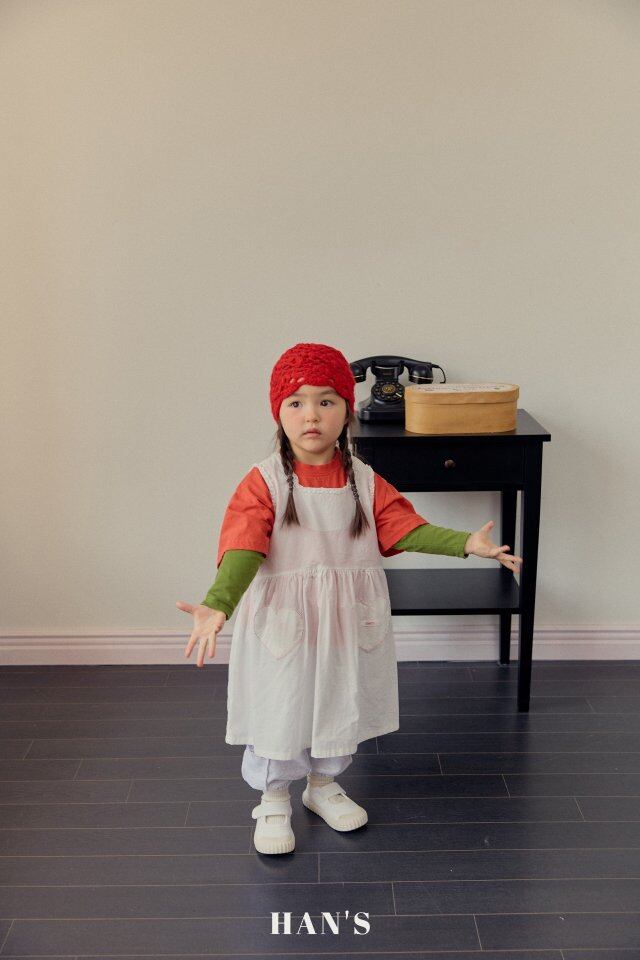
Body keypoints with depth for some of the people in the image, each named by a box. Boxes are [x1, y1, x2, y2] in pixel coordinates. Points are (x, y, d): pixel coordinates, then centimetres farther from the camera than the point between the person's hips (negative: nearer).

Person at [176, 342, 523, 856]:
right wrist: (217, 605, -40)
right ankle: (274, 800, 33)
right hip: (283, 622, -3)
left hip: (348, 621, 4)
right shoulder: (263, 482, -15)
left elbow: (406, 527, -6)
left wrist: (466, 543, -19)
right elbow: (242, 549, -25)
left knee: (338, 706, 19)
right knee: (280, 709, 9)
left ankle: (324, 784, 45)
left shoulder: (365, 481, -3)